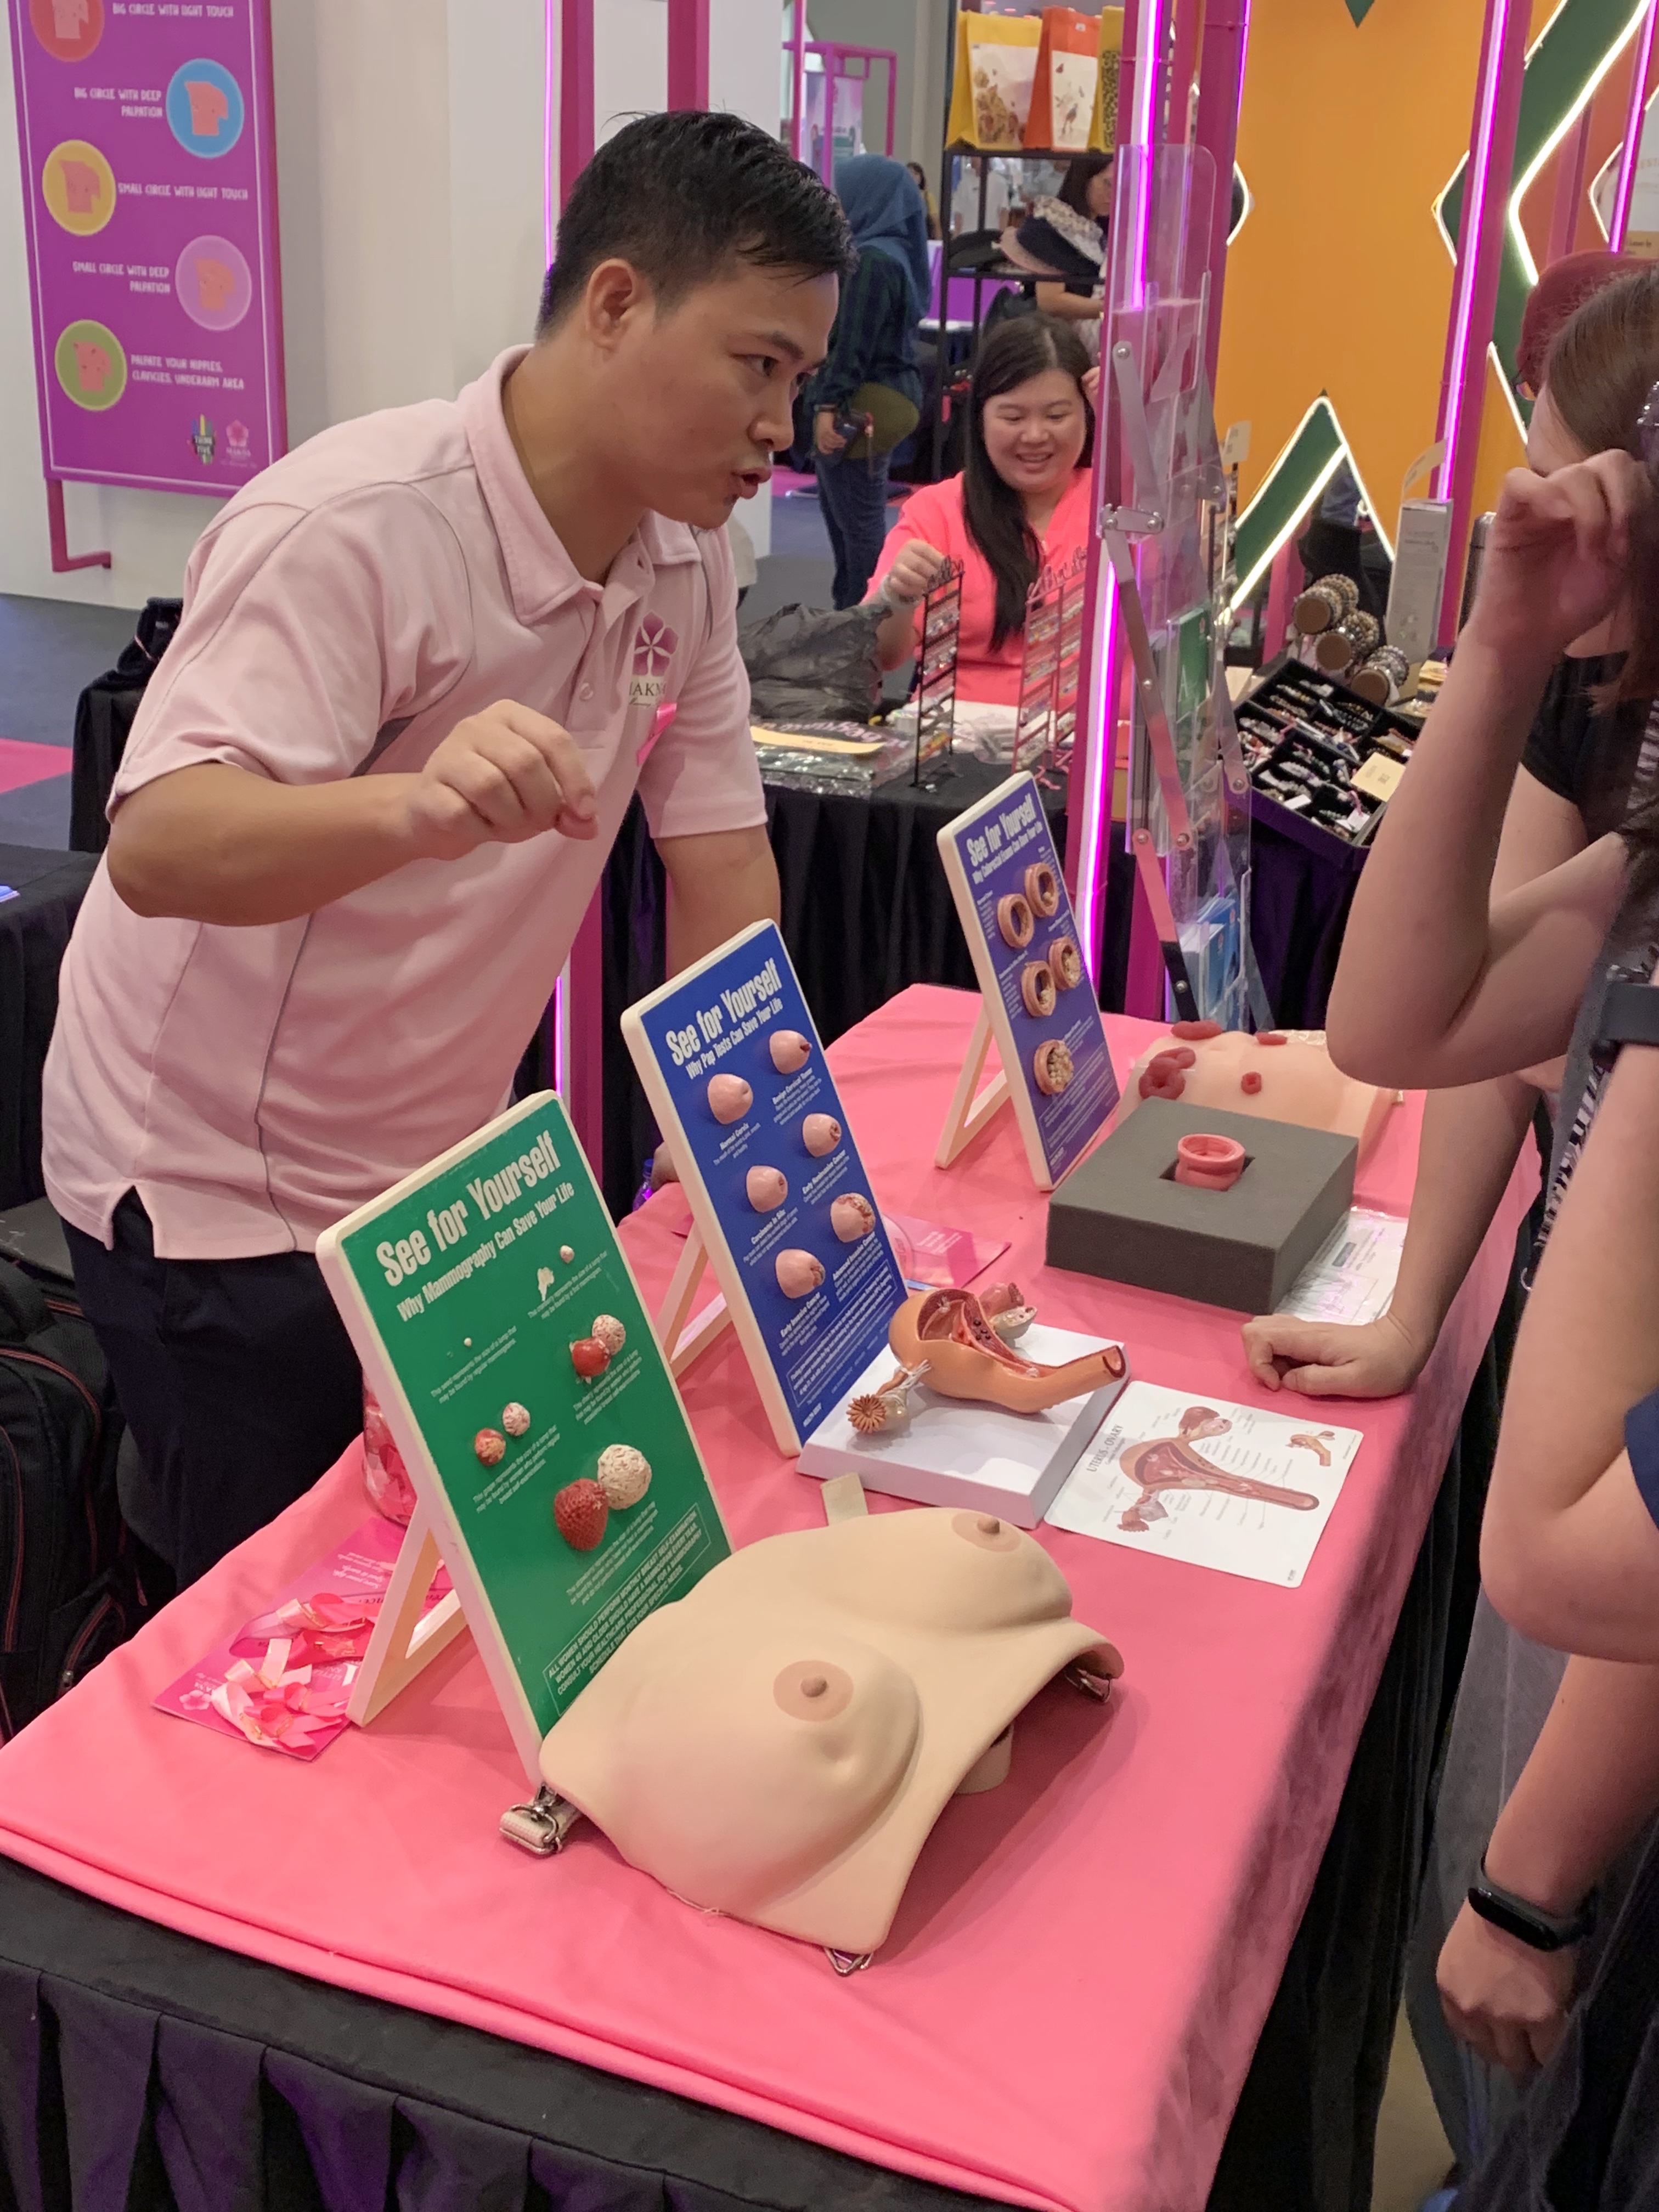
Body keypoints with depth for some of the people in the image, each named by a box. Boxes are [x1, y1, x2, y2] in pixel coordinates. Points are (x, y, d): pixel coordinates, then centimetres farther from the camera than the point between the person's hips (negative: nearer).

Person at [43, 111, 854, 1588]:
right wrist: (420, 805, -55)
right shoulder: (352, 531, -25)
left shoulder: (687, 555, -2)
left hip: (441, 1173, 7)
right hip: (218, 1203, -6)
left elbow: (720, 858, 0)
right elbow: (154, 848, -36)